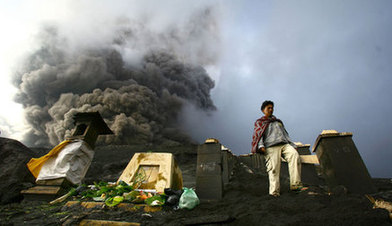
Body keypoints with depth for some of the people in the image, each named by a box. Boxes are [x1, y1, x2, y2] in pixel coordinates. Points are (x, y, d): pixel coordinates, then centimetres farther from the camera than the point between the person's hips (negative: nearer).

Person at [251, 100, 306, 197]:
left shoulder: (278, 121, 33)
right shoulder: (259, 122, 18)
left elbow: (285, 134, 32)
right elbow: (258, 135, 6)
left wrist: (292, 145, 19)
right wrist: (261, 146, -12)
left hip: (284, 144, 4)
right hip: (271, 147, -3)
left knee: (295, 155, -26)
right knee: (274, 168, -16)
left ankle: (295, 184, -28)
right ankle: (274, 192, -14)